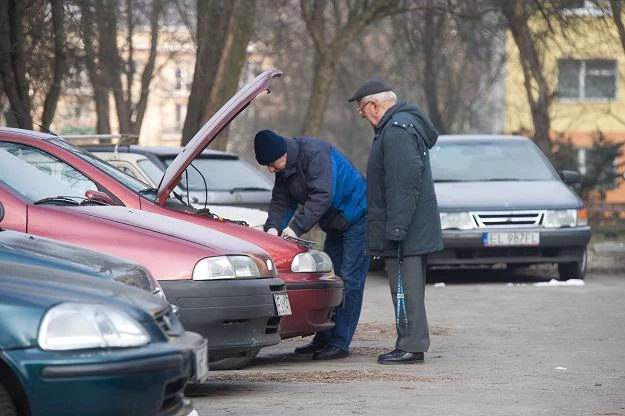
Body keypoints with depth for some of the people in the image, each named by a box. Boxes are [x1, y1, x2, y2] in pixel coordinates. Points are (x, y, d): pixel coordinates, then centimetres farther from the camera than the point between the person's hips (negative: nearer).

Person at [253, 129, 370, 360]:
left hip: (357, 217, -10)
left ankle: (339, 343, -10)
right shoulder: (284, 169, 2)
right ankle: (323, 339, 16)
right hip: (336, 224, 10)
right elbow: (281, 202, 4)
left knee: (349, 280, -10)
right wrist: (273, 226, -16)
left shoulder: (315, 153, -27)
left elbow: (321, 196, -32)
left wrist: (296, 228, -33)